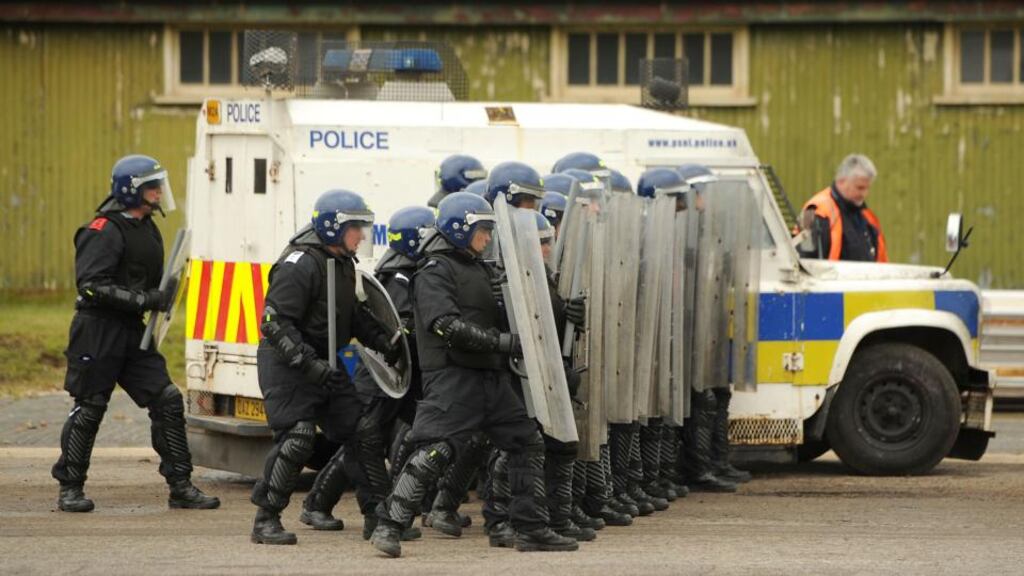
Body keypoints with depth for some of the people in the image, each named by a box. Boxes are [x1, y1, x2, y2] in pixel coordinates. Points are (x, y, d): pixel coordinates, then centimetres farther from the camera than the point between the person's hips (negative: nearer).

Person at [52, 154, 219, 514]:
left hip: (132, 334, 8)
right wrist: (144, 300, -25)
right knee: (89, 409, -1)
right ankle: (70, 489, 11)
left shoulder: (148, 230, 14)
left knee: (167, 400, 0)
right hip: (97, 332, -8)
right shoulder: (104, 231, -14)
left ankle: (180, 487, 4)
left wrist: (162, 297, 5)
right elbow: (91, 285, -22)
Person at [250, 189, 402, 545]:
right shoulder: (300, 265, -20)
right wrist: (308, 363, -31)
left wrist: (384, 343, 8)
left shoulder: (343, 262, 10)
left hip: (324, 363, 9)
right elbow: (275, 323, -24)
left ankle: (317, 506, 25)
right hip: (286, 364, -9)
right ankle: (265, 520, -14)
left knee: (356, 433, 8)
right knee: (298, 436, -22)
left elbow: (353, 315, 22)